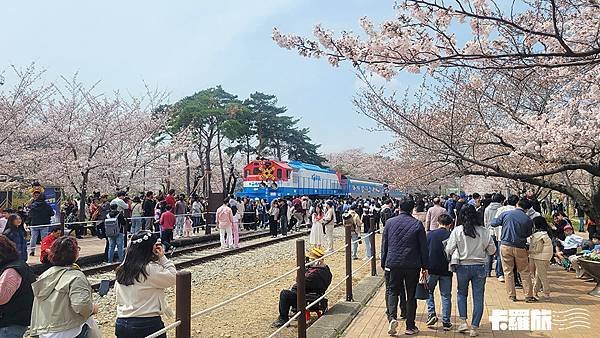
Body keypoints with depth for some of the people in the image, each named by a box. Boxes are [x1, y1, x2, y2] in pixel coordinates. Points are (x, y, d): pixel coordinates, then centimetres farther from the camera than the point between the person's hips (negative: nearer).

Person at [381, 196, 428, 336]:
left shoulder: (389, 222, 1)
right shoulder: (417, 224, -3)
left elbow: (384, 245, 5)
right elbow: (424, 248, 0)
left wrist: (384, 264, 13)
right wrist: (425, 267, 8)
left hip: (393, 264, 1)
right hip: (413, 266, 0)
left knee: (391, 291, 12)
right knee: (411, 295, 11)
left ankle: (392, 317, -9)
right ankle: (410, 327, 18)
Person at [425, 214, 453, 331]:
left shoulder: (430, 234, -2)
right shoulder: (451, 236, -4)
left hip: (432, 269, 0)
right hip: (446, 270, 0)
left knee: (429, 291, 19)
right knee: (446, 296, 9)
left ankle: (431, 313, 5)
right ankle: (446, 322, 11)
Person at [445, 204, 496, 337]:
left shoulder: (457, 231, -10)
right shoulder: (484, 231, -5)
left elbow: (449, 250, -9)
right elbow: (492, 250, 4)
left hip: (463, 266, -1)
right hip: (480, 267, 1)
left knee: (462, 293, 20)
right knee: (478, 297, 9)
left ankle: (463, 321, 12)